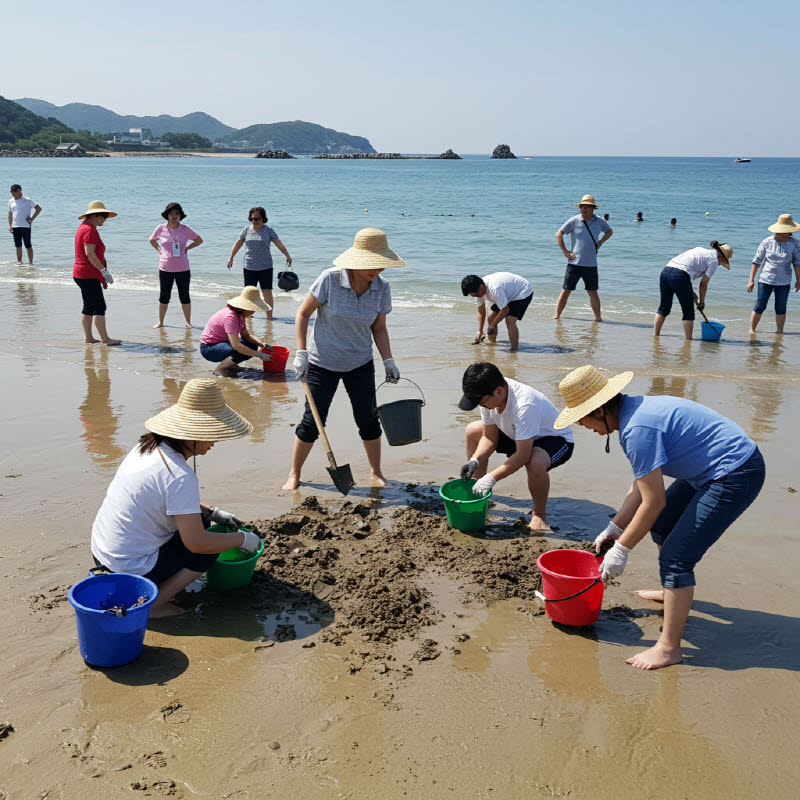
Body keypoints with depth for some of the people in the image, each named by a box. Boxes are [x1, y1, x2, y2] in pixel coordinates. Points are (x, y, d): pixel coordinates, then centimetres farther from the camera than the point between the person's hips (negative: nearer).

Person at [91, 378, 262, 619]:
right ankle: (153, 603, -3)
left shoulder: (147, 448, 3)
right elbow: (197, 543, -22)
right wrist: (243, 539, -8)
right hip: (130, 570, -9)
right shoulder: (179, 476, -24)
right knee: (211, 546, -1)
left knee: (197, 517, 16)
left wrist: (212, 512, 14)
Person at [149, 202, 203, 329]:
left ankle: (188, 322, 17)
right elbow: (152, 240, 20)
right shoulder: (161, 229, 0)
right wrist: (159, 249, 6)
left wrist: (186, 248, 3)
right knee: (164, 297, 9)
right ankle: (160, 322, 19)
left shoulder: (185, 229, -2)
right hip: (165, 269, 1)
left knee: (185, 296, 6)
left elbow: (199, 240, 12)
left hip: (183, 269, -1)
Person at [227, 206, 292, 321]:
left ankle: (269, 317, 0)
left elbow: (279, 243, -2)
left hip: (265, 267, -2)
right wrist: (231, 258, 14)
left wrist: (287, 256, -10)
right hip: (249, 267, 2)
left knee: (267, 292, -4)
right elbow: (238, 243, 13)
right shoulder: (246, 230, 6)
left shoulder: (269, 230, 1)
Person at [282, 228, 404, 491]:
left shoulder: (382, 288, -8)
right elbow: (303, 314, -10)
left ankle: (376, 472, 27)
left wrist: (388, 361, -5)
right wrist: (301, 353, -15)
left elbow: (379, 328, 5)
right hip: (322, 362, -3)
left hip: (360, 364, 3)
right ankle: (294, 474, 21)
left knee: (368, 420, 6)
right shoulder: (330, 279, -20)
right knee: (312, 421, 1)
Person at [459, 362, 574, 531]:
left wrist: (491, 478, -34)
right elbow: (490, 437, -4)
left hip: (556, 440, -8)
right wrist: (474, 461, -19)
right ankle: (478, 493, 13)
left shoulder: (524, 404, -40)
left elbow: (523, 456, -38)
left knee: (535, 462, -41)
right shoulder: (488, 396, -17)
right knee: (472, 431, 3)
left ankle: (540, 513, -13)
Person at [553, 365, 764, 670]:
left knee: (675, 557, -11)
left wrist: (621, 549, -13)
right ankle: (675, 592, 48)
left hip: (735, 477, -11)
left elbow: (654, 501, -22)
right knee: (661, 524, 27)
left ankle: (669, 648, -3)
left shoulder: (637, 429, -25)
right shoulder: (635, 410, 7)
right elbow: (642, 485, 14)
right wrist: (614, 527, 15)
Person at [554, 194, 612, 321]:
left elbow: (609, 231, 25)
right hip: (574, 263, -2)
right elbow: (559, 234, -1)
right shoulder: (574, 220, -4)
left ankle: (598, 317, 16)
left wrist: (600, 242, 9)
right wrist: (565, 252, -6)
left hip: (591, 264, 2)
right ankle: (557, 316, 8)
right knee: (565, 291, -2)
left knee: (593, 293, 7)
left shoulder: (599, 222, 5)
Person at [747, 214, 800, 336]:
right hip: (765, 280, -2)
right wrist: (751, 280, -3)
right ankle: (752, 330, 9)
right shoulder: (767, 242, -5)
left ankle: (779, 332, 18)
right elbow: (756, 261, -1)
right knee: (760, 306, -1)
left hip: (783, 282, 2)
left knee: (781, 308, 7)